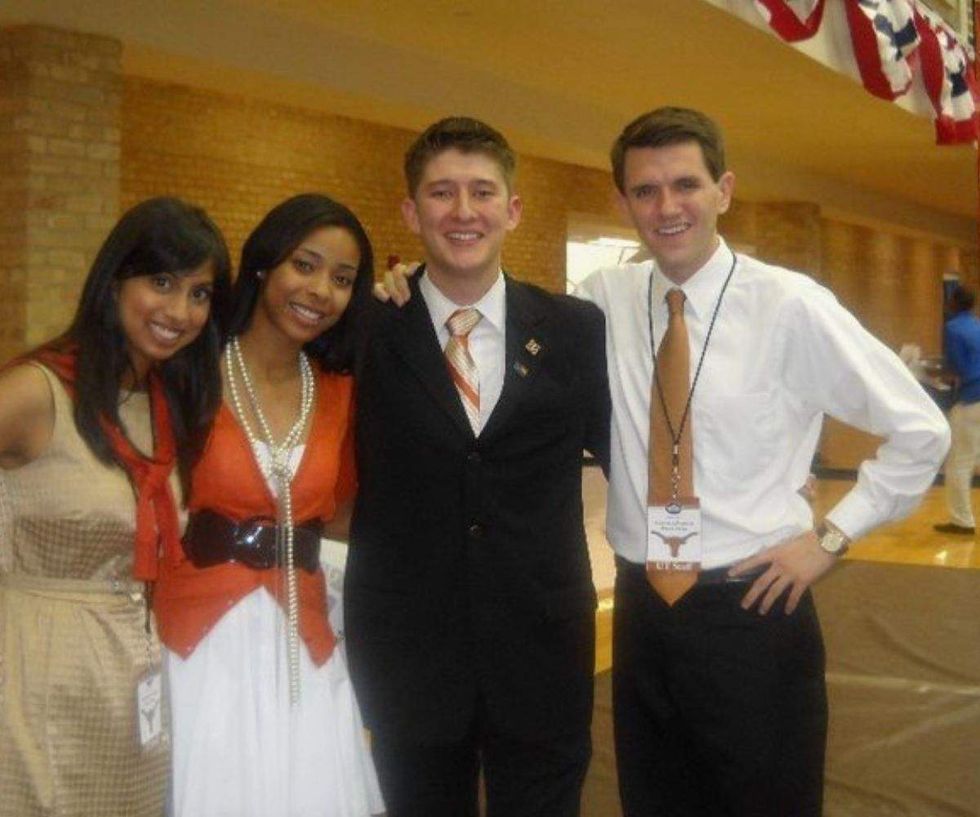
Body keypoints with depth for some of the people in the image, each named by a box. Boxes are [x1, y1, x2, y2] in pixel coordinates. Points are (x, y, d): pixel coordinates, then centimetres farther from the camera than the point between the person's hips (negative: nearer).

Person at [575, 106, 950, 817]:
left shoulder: (789, 304, -10)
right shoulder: (604, 299, 0)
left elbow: (920, 431, -4)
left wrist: (832, 537, -7)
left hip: (751, 613, -3)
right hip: (641, 611, 4)